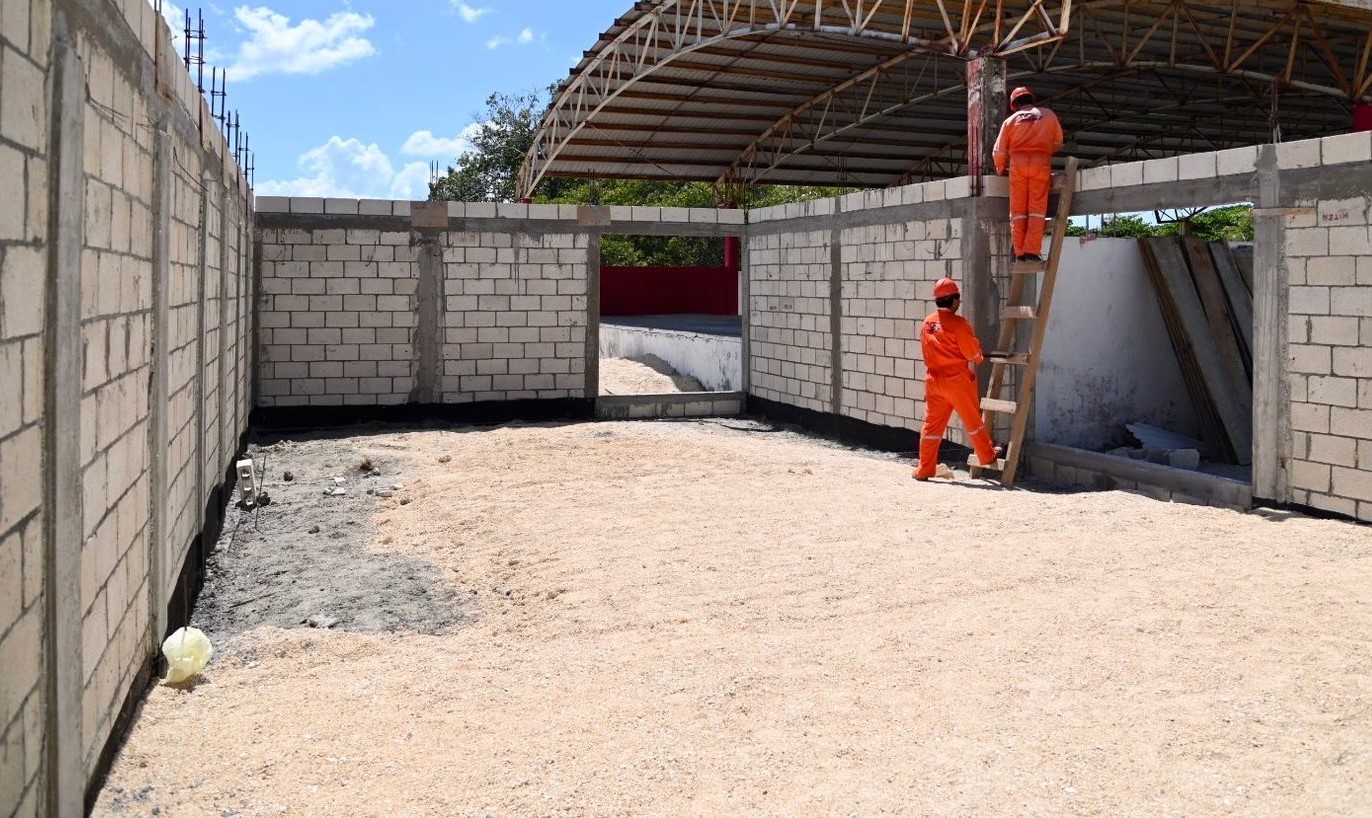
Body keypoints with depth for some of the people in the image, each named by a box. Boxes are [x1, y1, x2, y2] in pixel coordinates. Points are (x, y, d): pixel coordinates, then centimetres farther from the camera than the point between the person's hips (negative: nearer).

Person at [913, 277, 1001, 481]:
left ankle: (924, 469, 8)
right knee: (973, 420, 12)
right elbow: (973, 353, -10)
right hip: (957, 379, -5)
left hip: (933, 379, 5)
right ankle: (987, 456, 27)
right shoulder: (958, 323, -15)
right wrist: (979, 357, 12)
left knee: (932, 424, 8)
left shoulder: (926, 323, 5)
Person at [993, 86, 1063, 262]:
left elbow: (999, 151, 9)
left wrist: (1000, 169, 26)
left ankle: (1020, 253, -3)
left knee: (1018, 210, 2)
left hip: (1017, 162, 0)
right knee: (1037, 208, -3)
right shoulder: (1048, 115, 14)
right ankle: (1032, 252, -13)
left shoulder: (1011, 120, 11)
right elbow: (1058, 143, 23)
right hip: (1041, 162, 0)